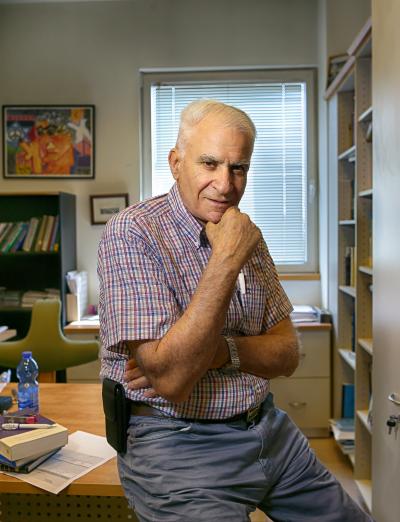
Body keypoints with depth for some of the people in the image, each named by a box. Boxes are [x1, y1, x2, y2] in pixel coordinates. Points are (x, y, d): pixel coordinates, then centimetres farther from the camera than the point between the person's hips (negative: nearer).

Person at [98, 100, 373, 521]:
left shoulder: (245, 235, 6)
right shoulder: (131, 232, -16)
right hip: (176, 442, -5)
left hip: (266, 427, 6)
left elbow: (286, 354, 2)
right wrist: (225, 261, -25)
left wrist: (216, 351, -17)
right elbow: (170, 380, -24)